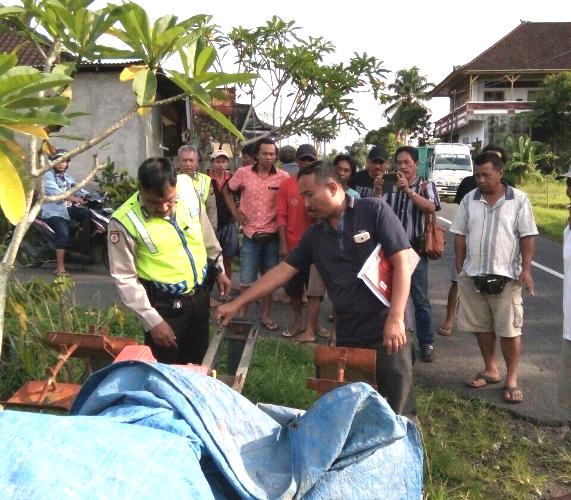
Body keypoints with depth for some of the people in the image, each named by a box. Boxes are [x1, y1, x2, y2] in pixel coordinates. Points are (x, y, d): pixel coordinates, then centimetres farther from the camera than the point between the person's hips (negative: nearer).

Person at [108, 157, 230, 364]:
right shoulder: (124, 221, -22)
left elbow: (208, 238, 10)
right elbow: (125, 278, -17)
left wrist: (219, 270, 20)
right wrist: (152, 321, -18)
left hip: (200, 296, 5)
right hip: (165, 306, -4)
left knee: (197, 362, 22)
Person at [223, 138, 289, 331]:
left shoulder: (283, 177, -6)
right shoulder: (243, 173, -4)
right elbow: (227, 190, 12)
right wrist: (235, 212, 4)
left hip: (272, 235, 1)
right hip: (251, 235, -1)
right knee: (246, 280, 4)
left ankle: (266, 316, 26)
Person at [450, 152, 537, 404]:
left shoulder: (519, 199, -4)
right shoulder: (469, 199, 4)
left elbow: (528, 236, -4)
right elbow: (460, 235, 7)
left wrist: (526, 269, -11)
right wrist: (459, 269, 4)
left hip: (506, 276, -3)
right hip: (473, 276, 4)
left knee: (509, 329, 2)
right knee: (482, 326, 13)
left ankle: (512, 379, 14)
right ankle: (490, 370, 30)